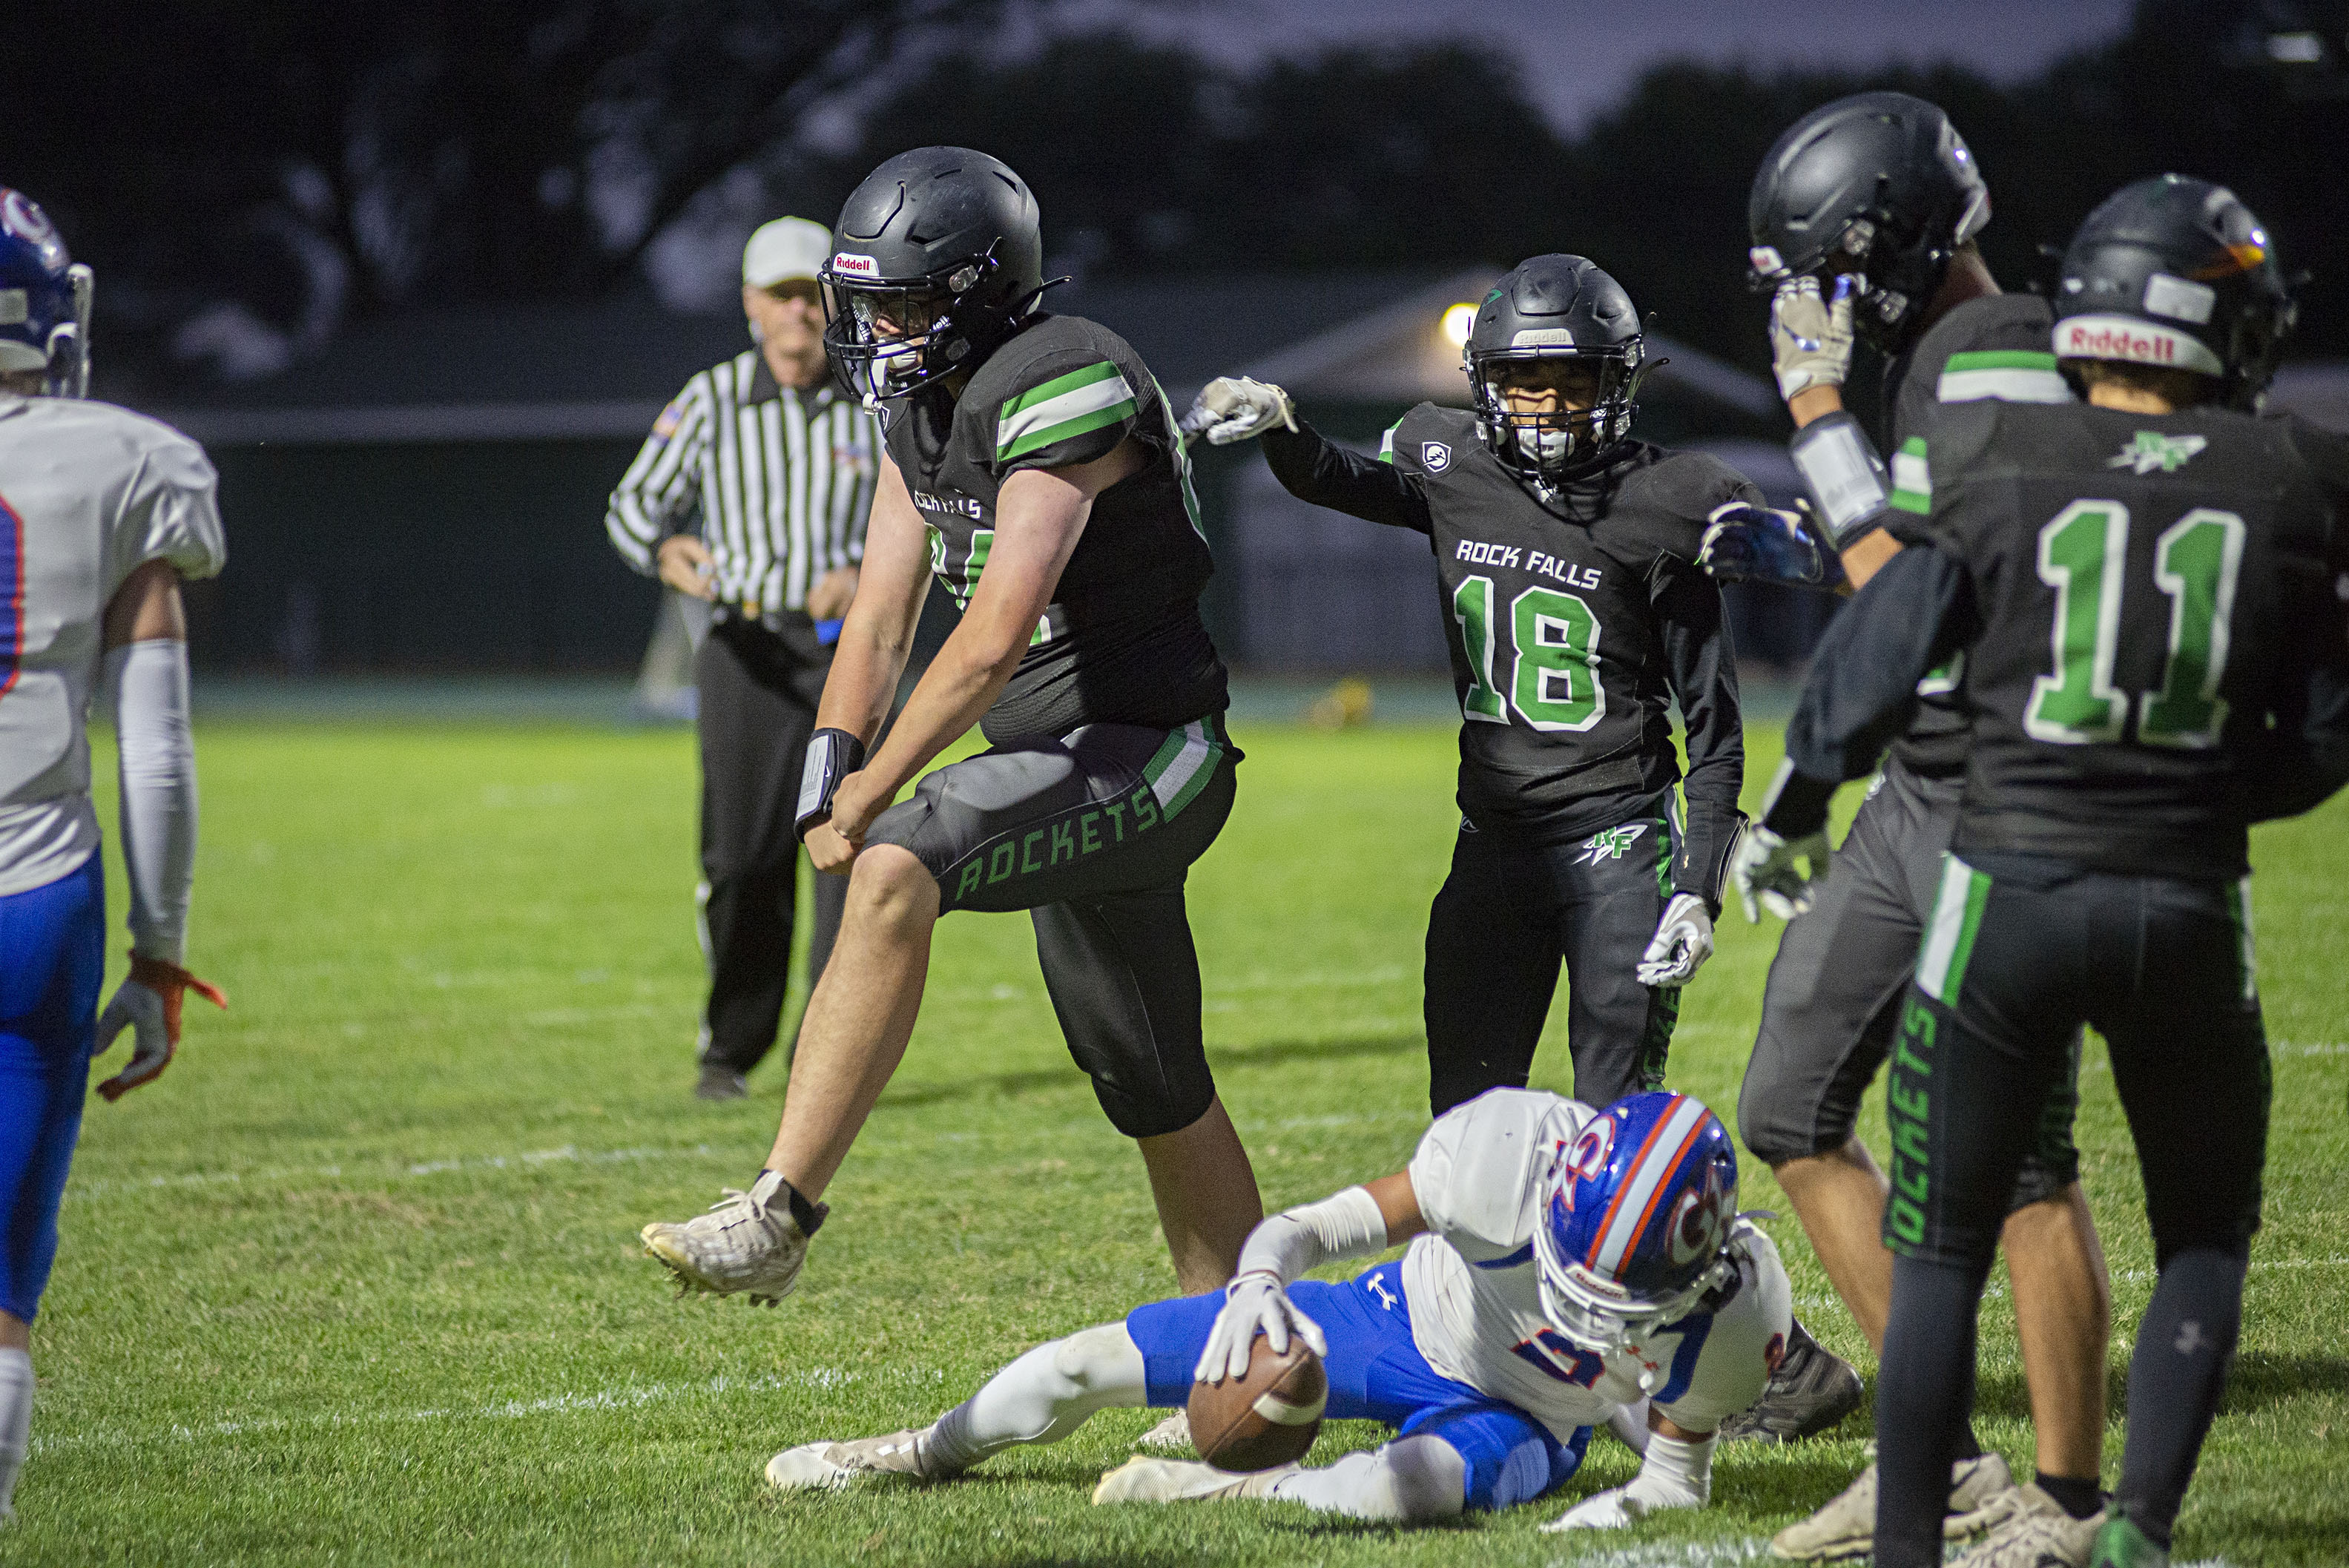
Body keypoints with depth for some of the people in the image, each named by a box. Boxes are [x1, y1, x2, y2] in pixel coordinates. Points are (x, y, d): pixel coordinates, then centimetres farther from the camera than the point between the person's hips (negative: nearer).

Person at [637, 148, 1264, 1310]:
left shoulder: (1063, 390, -19)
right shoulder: (924, 407, 10)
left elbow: (995, 639, -24)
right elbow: (879, 624, 10)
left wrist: (868, 797, -18)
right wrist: (829, 787, -4)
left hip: (1145, 755, -10)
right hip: (1069, 773, 10)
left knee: (895, 873, -29)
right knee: (1157, 1094, 15)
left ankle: (776, 1216, -33)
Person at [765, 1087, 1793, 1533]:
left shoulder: (1727, 1311, -31)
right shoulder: (1513, 1148, -36)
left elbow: (1682, 1466, -11)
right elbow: (1317, 1226, -26)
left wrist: (1636, 1502, -32)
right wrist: (1258, 1283, -46)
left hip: (1517, 1419, -1)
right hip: (1410, 1320, 1)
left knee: (1412, 1484, -38)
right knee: (1093, 1365, -2)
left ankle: (1227, 1493, -7)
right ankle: (929, 1453, 31)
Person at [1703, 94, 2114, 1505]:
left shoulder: (2002, 359, -18)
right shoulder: (1936, 357, 13)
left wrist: (1821, 414, -17)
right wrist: (1797, 560, 11)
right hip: (1916, 798, 11)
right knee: (1794, 1107, 13)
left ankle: (2068, 1499, 5)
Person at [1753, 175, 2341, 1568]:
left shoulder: (1992, 463, -4)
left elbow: (1873, 677, 0)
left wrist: (1795, 801, 18)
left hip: (2008, 891, -1)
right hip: (2190, 907, 1)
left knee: (1943, 1249, 12)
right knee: (2205, 1238, 19)